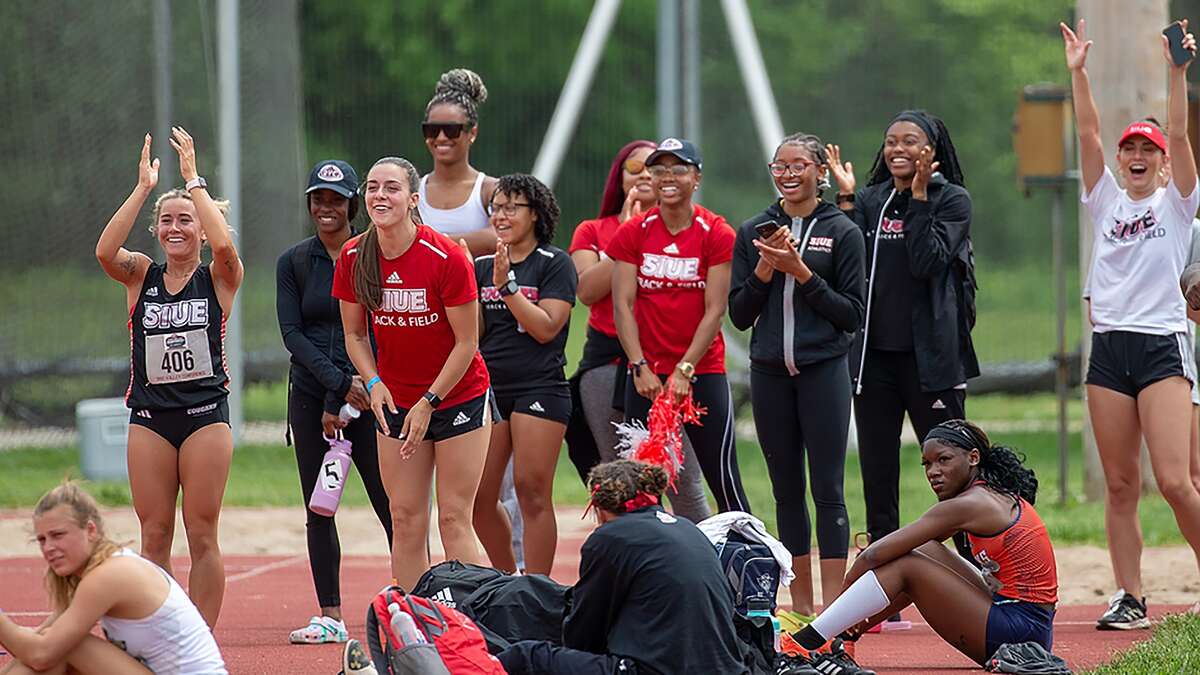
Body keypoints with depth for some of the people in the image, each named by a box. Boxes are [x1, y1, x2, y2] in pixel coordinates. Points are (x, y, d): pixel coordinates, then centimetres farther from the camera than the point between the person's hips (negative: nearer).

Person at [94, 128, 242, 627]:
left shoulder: (217, 279, 1)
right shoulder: (140, 276, 7)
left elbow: (224, 246, -21)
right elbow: (105, 252, -13)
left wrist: (193, 180, -16)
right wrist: (143, 188, -15)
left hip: (206, 412, -2)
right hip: (149, 414, 2)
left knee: (202, 534, -1)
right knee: (154, 535, 2)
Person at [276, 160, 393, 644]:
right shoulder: (294, 263, 8)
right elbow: (292, 333, -1)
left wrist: (341, 403, -10)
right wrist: (339, 382, -14)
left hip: (366, 394, -3)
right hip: (310, 396, 3)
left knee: (391, 505, -6)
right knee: (318, 509, 3)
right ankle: (330, 616, 6)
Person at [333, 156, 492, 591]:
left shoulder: (446, 258, -19)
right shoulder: (353, 257, -6)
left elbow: (467, 343, -13)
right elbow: (354, 333, 7)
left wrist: (428, 402, -14)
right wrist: (373, 383, -10)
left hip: (459, 396, -4)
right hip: (395, 404, 4)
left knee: (454, 521, -7)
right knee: (406, 521, 1)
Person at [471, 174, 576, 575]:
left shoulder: (554, 264, -1)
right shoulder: (481, 267, 14)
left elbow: (546, 327, -11)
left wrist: (507, 284, -16)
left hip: (539, 388, -6)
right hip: (488, 388, 6)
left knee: (532, 493, -8)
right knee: (479, 499, 3)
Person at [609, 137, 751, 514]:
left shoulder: (717, 234, -3)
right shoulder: (633, 233, 3)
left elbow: (715, 310, -7)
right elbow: (623, 306, 0)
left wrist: (684, 371, -13)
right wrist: (641, 369, -10)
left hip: (703, 373, -2)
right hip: (646, 376, 2)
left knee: (724, 481, -4)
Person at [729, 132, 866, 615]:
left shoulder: (841, 231, 0)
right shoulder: (754, 232, 9)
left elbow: (853, 313, -3)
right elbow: (739, 314, 8)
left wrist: (802, 273, -12)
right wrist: (764, 269, -8)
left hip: (823, 371, -4)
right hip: (769, 374, 4)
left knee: (828, 490, -6)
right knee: (786, 490, 7)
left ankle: (833, 605, -8)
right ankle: (800, 605, 13)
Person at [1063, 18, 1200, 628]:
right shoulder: (1107, 203, 15)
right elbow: (1087, 133, 7)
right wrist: (1077, 73, -2)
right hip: (1109, 347, 4)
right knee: (1119, 485, 2)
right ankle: (1129, 598, 3)